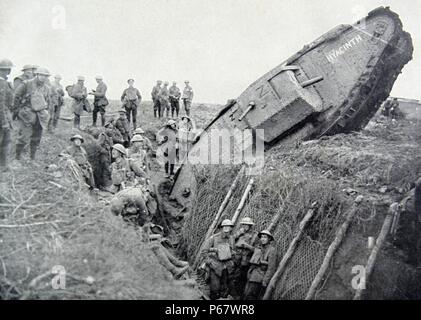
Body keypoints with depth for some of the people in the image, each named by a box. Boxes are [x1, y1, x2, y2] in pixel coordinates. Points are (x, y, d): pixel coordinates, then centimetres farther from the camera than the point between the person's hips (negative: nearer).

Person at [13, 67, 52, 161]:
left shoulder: (46, 88, 9)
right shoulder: (27, 84, -7)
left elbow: (48, 102, 21)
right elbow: (16, 97, -1)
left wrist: (44, 113, 18)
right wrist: (15, 110, 0)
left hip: (39, 117, 5)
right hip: (27, 114, -5)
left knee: (36, 138, 9)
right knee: (24, 137, -9)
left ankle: (32, 157, 21)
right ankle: (17, 157, 6)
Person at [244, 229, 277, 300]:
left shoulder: (272, 250, -7)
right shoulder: (257, 248, 15)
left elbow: (271, 267, -12)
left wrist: (265, 281, -16)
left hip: (260, 277, -7)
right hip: (252, 274, 7)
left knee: (250, 295, -13)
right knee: (246, 294, 3)